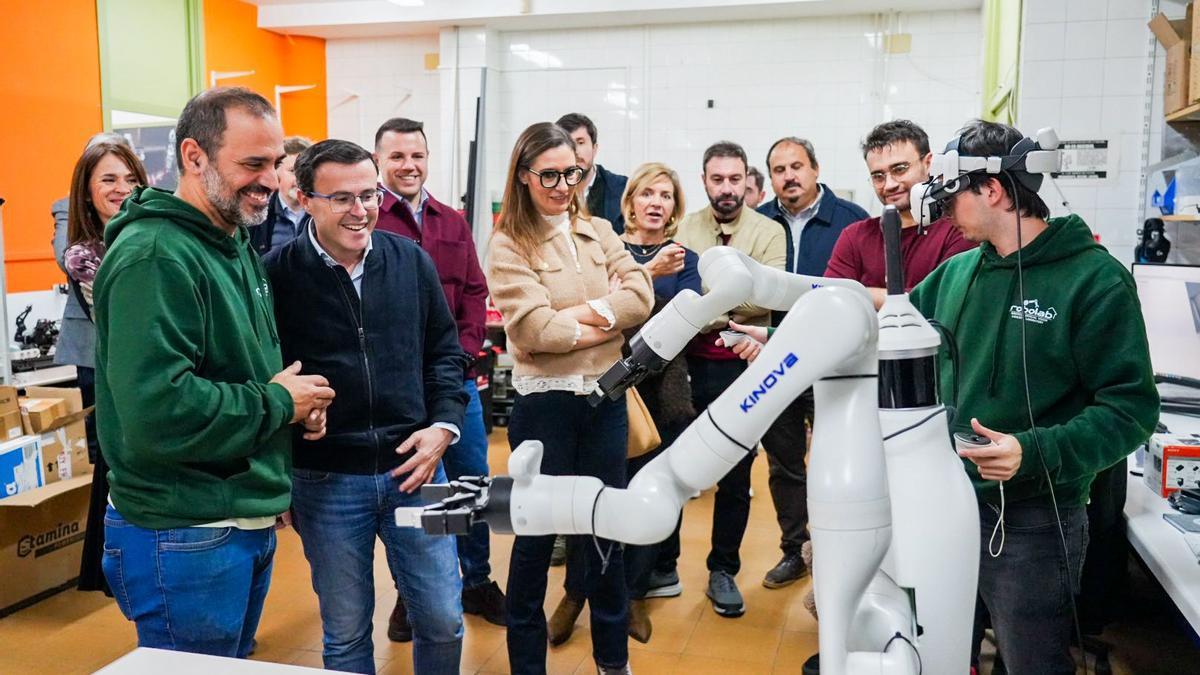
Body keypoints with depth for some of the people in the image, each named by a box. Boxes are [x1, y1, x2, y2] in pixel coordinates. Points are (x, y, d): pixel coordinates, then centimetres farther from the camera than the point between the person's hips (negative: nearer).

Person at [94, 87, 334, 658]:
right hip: (184, 537, -9)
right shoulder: (155, 256, -22)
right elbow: (157, 410, -32)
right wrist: (277, 403, -18)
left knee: (236, 657, 23)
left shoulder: (236, 243, 11)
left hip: (250, 520, 9)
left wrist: (295, 405, 2)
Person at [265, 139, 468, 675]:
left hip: (414, 468, 3)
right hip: (326, 483, -2)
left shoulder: (411, 260, 0)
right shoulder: (277, 275, -10)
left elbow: (445, 350, 8)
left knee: (443, 621, 11)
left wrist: (443, 425, -4)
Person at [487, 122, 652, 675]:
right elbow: (534, 329, -18)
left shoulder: (599, 231, 8)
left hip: (605, 396, 5)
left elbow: (640, 295, -4)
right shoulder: (508, 245, -7)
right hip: (544, 402, -4)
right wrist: (610, 320, -9)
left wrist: (583, 312, -17)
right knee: (536, 533, 9)